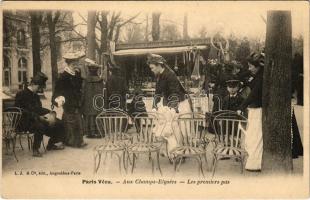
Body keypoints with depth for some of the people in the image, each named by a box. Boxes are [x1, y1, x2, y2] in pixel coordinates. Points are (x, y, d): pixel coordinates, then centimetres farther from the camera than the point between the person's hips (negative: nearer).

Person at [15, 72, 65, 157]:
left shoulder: (35, 95, 16)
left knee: (59, 124, -3)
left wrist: (51, 113, -2)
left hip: (36, 119, 8)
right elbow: (22, 113, -20)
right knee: (40, 126, -39)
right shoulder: (21, 95, -10)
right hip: (25, 123, -8)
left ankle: (51, 145, 16)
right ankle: (35, 149, -20)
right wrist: (39, 117, -26)